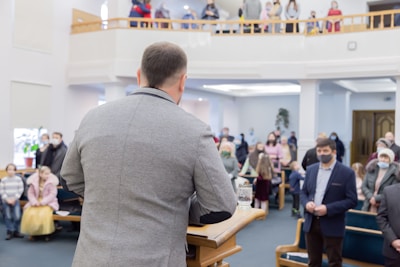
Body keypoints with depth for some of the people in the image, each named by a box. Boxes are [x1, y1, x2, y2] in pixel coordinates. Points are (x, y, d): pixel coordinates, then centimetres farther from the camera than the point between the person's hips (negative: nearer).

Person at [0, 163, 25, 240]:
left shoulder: (18, 179, 0)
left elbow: (20, 189, -2)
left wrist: (14, 198, -9)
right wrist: (7, 199, -11)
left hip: (15, 200, 0)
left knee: (17, 216, -4)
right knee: (8, 217, 4)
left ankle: (16, 231, 11)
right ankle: (9, 232, 14)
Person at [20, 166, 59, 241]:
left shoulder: (51, 182, -5)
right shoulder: (34, 182, 2)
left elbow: (52, 194, -11)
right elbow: (30, 193, 2)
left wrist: (42, 202, -19)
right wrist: (34, 202, -16)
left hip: (48, 203, -3)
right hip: (36, 202, 3)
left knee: (44, 213, -32)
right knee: (29, 213, -25)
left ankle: (46, 233, -12)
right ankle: (33, 232, -4)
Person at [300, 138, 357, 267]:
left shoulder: (346, 172, -9)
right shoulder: (310, 169, 7)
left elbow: (352, 200, -11)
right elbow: (303, 192, 13)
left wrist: (328, 209, -21)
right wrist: (306, 203, -10)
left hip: (332, 226, -4)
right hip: (311, 223, 5)